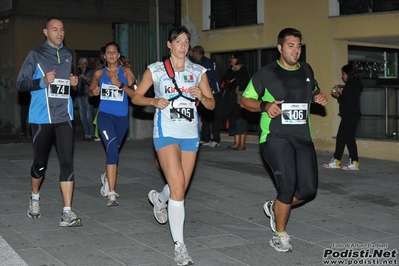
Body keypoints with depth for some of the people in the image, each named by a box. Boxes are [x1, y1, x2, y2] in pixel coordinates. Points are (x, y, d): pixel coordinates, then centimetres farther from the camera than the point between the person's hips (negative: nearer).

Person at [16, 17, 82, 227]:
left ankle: (67, 213, -10)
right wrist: (43, 82, -20)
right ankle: (34, 198, 38)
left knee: (67, 162, -9)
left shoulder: (68, 55, 12)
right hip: (41, 117, -2)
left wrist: (73, 82, 5)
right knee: (40, 162, 9)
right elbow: (21, 84, -4)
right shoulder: (35, 55, -1)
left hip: (63, 117, 3)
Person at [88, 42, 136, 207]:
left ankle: (107, 177, 50)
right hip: (105, 115, -2)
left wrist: (120, 84, -22)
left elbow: (135, 94, -8)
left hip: (122, 117, 2)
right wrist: (94, 91, -5)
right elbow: (90, 90, 18)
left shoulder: (126, 71, -1)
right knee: (112, 149, -20)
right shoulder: (99, 73, 4)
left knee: (114, 150, 19)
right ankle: (111, 194, -19)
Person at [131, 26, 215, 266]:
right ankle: (180, 246, -9)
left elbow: (211, 104, 7)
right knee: (178, 188, -16)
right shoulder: (156, 70, 0)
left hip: (191, 134, 4)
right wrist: (154, 101, -14)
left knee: (181, 188, 12)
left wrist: (201, 96, -14)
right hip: (166, 133, -4)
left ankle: (159, 199, 49)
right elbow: (136, 97, 5)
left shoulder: (198, 71, 7)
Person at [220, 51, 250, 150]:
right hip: (231, 98, 7)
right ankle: (236, 143, 8)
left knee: (240, 119, -8)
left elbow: (237, 82, -12)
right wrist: (231, 81, -6)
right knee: (233, 119, 4)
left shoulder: (243, 69, -3)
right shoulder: (230, 70, 18)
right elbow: (223, 83, 11)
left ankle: (242, 144, -7)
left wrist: (229, 84, 4)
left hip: (240, 98, -7)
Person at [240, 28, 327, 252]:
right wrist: (264, 105, -16)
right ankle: (280, 235, 5)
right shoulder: (266, 73, -2)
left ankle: (276, 207, 31)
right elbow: (245, 100, 3)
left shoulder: (307, 70, 11)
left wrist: (318, 97, 5)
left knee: (308, 189, 1)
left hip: (303, 138, 5)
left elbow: (313, 91, 28)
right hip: (276, 137, -5)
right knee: (288, 185, -16)